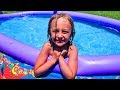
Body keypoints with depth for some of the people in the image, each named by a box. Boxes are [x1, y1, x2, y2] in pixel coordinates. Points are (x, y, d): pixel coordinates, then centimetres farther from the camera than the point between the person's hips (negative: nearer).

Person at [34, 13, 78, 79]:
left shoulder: (72, 49, -28)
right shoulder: (47, 46, -26)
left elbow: (70, 77, -34)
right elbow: (36, 72, -26)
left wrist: (60, 57, -34)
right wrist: (53, 59, -33)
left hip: (63, 75, 0)